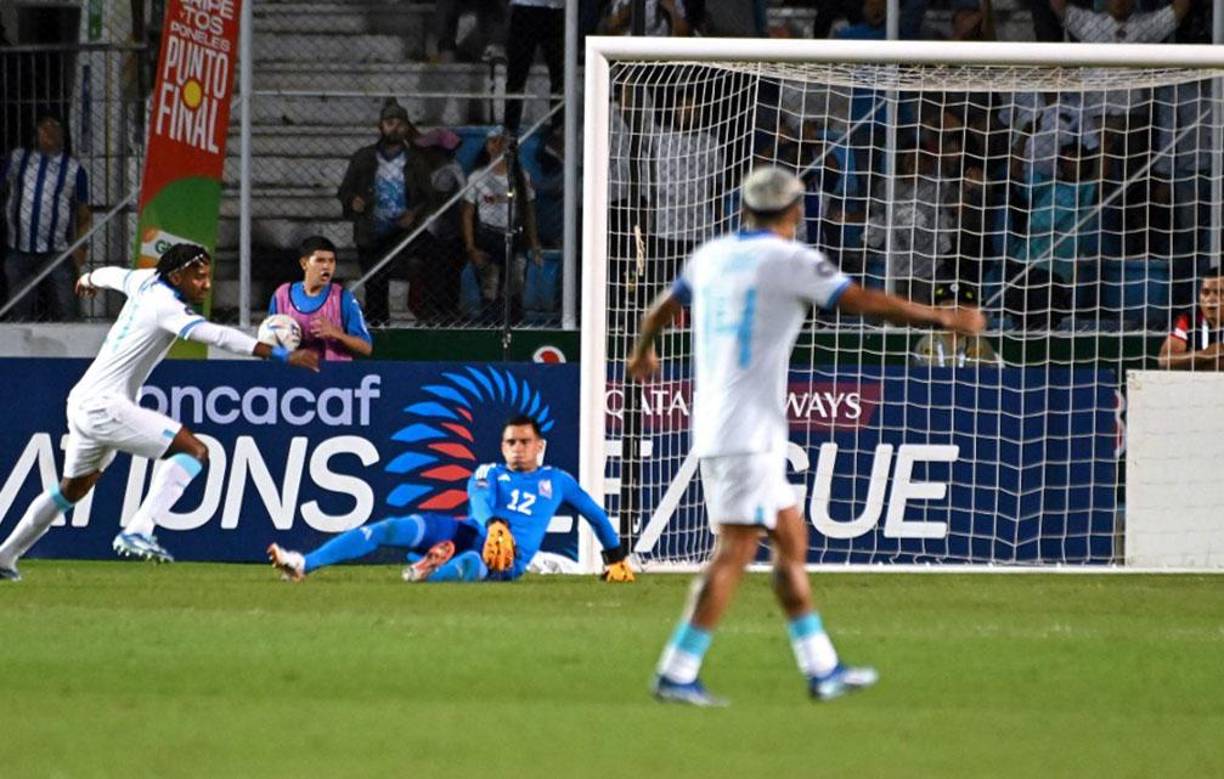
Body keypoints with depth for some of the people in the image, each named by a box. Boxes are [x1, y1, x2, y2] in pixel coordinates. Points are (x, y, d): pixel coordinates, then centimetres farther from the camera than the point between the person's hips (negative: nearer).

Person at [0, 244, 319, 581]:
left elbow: (114, 275, 32)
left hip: (82, 402, 10)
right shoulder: (166, 305, -17)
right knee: (195, 450, -18)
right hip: (104, 405, -10)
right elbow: (219, 336, -30)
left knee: (72, 489, 26)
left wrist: (90, 279, 57)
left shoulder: (146, 281, 9)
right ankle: (137, 531, -25)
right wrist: (282, 355, -35)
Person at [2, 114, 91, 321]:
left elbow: (84, 215, 9)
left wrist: (80, 247, -7)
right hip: (18, 250, 1)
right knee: (20, 314, 3)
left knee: (64, 313, -8)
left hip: (56, 254, -1)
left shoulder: (74, 170, 8)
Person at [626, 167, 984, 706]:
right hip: (748, 432, -8)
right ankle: (677, 674, -14)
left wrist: (641, 354, 51)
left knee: (791, 539, 14)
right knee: (737, 550, -9)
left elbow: (662, 310, 30)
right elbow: (865, 303, -12)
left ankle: (822, 670, 16)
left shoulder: (711, 256, 14)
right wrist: (945, 318, -4)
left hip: (712, 428, 8)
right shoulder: (788, 260, -8)